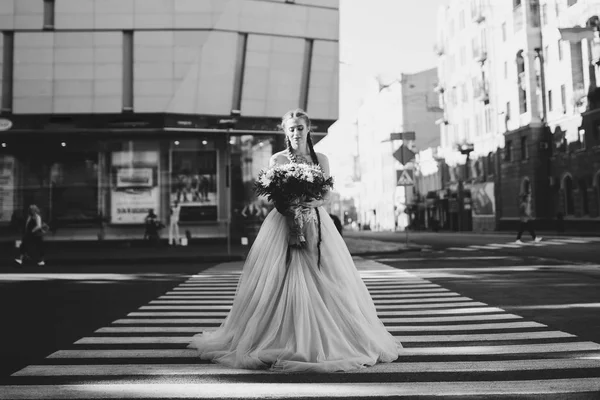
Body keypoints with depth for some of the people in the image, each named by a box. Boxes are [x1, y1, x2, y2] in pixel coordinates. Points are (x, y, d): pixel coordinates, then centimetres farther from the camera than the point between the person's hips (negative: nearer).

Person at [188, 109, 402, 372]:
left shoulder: (320, 159, 9)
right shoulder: (277, 159, 4)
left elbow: (327, 195, 4)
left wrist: (313, 202, -17)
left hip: (315, 225, 2)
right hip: (284, 225, -1)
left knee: (322, 285, 0)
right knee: (282, 283, -5)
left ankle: (325, 341, 12)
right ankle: (281, 339, 4)